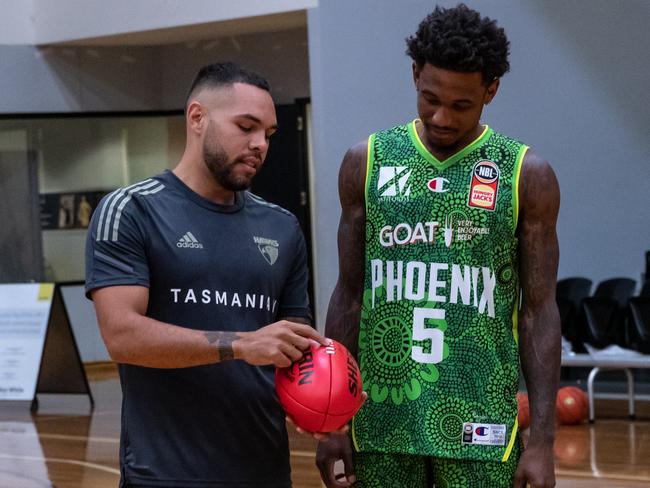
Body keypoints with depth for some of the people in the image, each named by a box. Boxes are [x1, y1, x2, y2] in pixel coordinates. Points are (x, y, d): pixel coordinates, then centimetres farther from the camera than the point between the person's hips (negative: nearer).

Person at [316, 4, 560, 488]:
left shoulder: (526, 176, -1)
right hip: (381, 420, 2)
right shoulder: (367, 162, 4)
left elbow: (539, 311, 0)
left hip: (478, 426, -2)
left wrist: (542, 440, -6)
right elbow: (350, 295, 8)